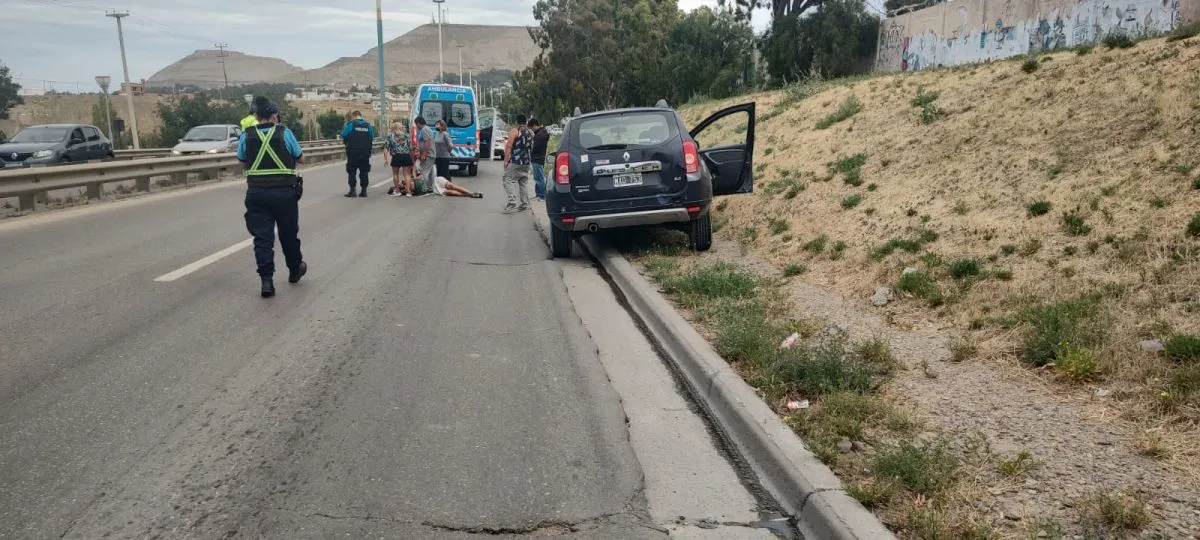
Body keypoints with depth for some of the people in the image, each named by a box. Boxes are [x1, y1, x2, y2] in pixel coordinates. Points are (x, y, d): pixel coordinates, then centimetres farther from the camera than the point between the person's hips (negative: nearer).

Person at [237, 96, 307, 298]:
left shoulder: (246, 136, 0)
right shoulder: (285, 134, -6)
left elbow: (243, 163, 13)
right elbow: (301, 159, 5)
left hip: (256, 193, 1)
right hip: (285, 192, -1)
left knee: (262, 237, 2)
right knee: (288, 233, 16)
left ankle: (266, 279, -5)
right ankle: (295, 270, 33)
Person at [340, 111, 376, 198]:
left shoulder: (350, 124, -5)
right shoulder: (368, 126, 5)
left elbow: (344, 136, -2)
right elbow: (371, 139, 6)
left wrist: (347, 143, 16)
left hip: (353, 152, -3)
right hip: (365, 152, 3)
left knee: (351, 171, 5)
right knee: (364, 172, 9)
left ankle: (352, 190, 0)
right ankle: (363, 190, 9)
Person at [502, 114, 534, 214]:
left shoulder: (515, 131, -7)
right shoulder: (530, 132, 14)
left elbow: (509, 146, -12)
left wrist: (506, 160, -11)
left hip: (515, 161, -7)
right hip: (526, 162, 7)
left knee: (509, 180, -8)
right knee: (523, 182, 13)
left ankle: (512, 202, -21)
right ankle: (524, 204, 13)